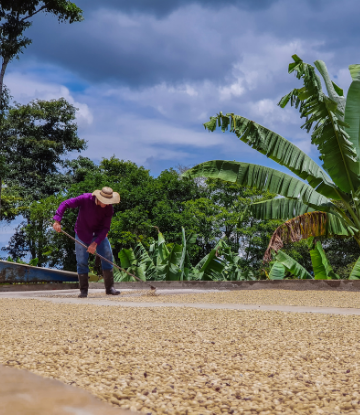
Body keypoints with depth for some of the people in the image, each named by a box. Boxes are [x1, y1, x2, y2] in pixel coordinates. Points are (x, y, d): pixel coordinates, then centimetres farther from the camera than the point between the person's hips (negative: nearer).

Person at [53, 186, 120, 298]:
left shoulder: (109, 209, -18)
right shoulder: (85, 199, -24)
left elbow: (105, 228, -16)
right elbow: (65, 204, -22)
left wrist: (95, 243, -26)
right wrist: (57, 221, -31)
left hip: (98, 234, 2)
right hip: (82, 233, -2)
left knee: (107, 255, -7)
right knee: (82, 261, -2)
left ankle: (109, 288, 1)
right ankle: (83, 290, 9)